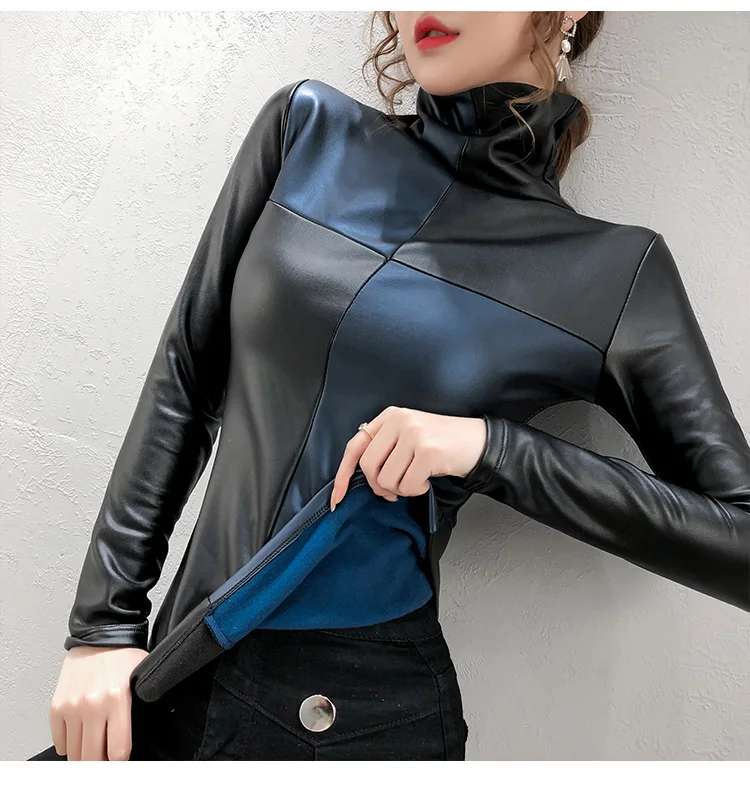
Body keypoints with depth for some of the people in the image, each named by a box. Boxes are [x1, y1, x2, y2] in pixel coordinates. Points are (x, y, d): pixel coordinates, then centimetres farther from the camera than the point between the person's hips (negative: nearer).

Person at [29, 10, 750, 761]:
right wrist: (104, 623, -3)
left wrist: (493, 447, -20)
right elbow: (183, 379, 0)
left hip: (366, 717, -2)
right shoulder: (309, 128, 0)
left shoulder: (613, 271, -7)